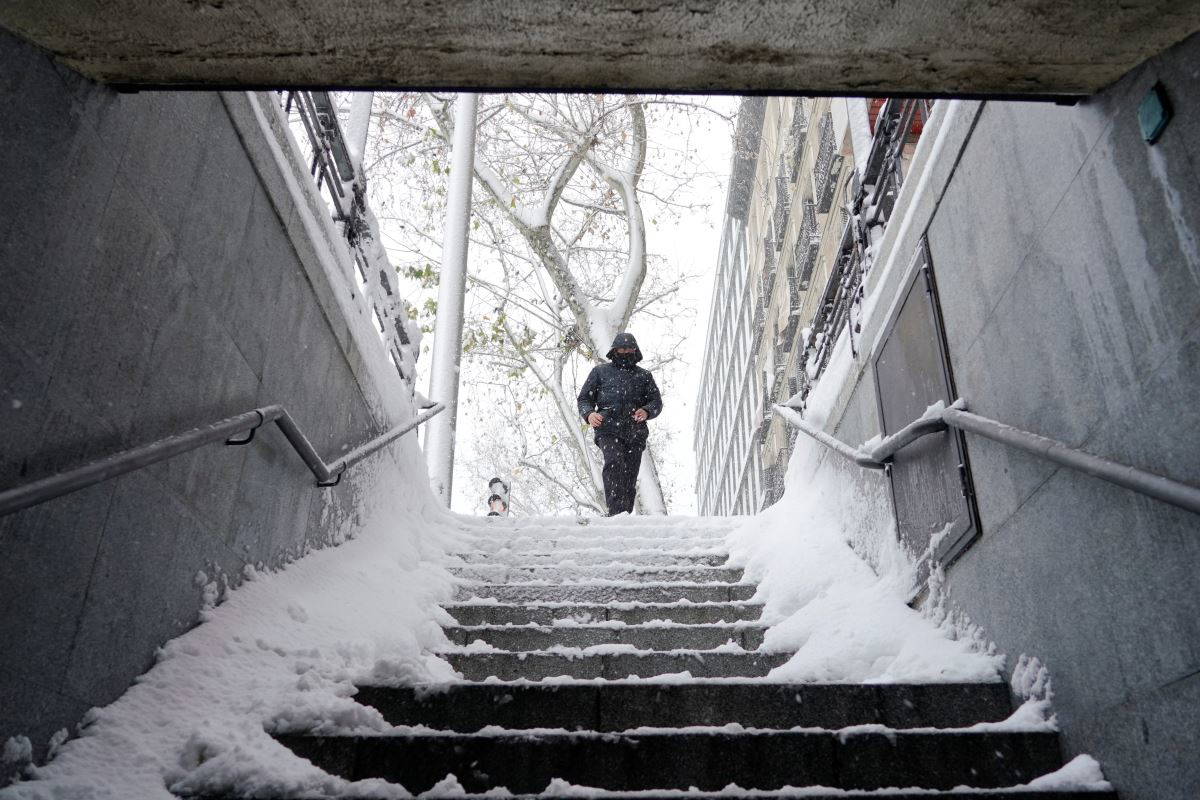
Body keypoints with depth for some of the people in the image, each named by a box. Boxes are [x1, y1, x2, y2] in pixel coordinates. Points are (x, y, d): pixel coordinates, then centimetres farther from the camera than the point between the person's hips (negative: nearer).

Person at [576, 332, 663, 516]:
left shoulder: (644, 375, 23)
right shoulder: (600, 371, 19)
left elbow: (656, 401, 14)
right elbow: (584, 398, 17)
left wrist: (646, 411, -10)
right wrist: (589, 414, -6)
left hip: (635, 434, 3)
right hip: (608, 430, -3)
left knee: (630, 477, -2)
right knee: (615, 463, -28)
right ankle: (617, 511, -35)